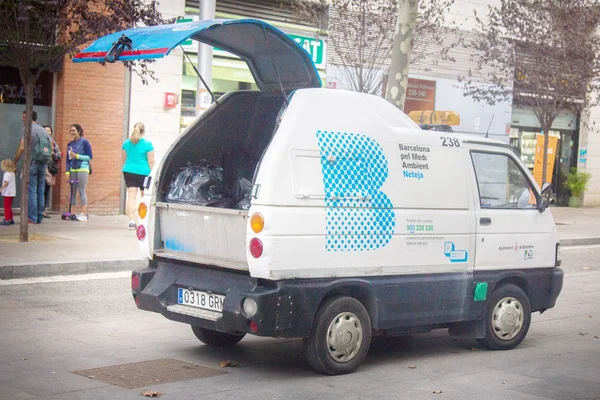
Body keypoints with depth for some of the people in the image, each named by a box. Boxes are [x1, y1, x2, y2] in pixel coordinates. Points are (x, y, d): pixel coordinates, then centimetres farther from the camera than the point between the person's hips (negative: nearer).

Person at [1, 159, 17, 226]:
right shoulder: (12, 173, 12)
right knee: (9, 206, 17)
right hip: (12, 193, 9)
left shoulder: (7, 174, -15)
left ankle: (7, 220, -6)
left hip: (7, 193, -9)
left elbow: (6, 182, -24)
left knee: (7, 206, -5)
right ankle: (11, 219, 21)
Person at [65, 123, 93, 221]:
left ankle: (84, 214, -6)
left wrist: (77, 156, -12)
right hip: (72, 170, 6)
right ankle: (72, 213, 10)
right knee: (72, 191, 6)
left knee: (81, 191, -8)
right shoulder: (70, 144, 13)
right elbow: (68, 159, 16)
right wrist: (67, 172, 8)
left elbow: (90, 157, -5)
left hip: (82, 169, -6)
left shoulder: (84, 142, -3)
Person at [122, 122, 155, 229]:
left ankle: (132, 221, -7)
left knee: (131, 196, 1)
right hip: (143, 172, -3)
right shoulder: (147, 144, -6)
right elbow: (151, 161, -7)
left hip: (128, 172, 3)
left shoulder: (127, 143, 7)